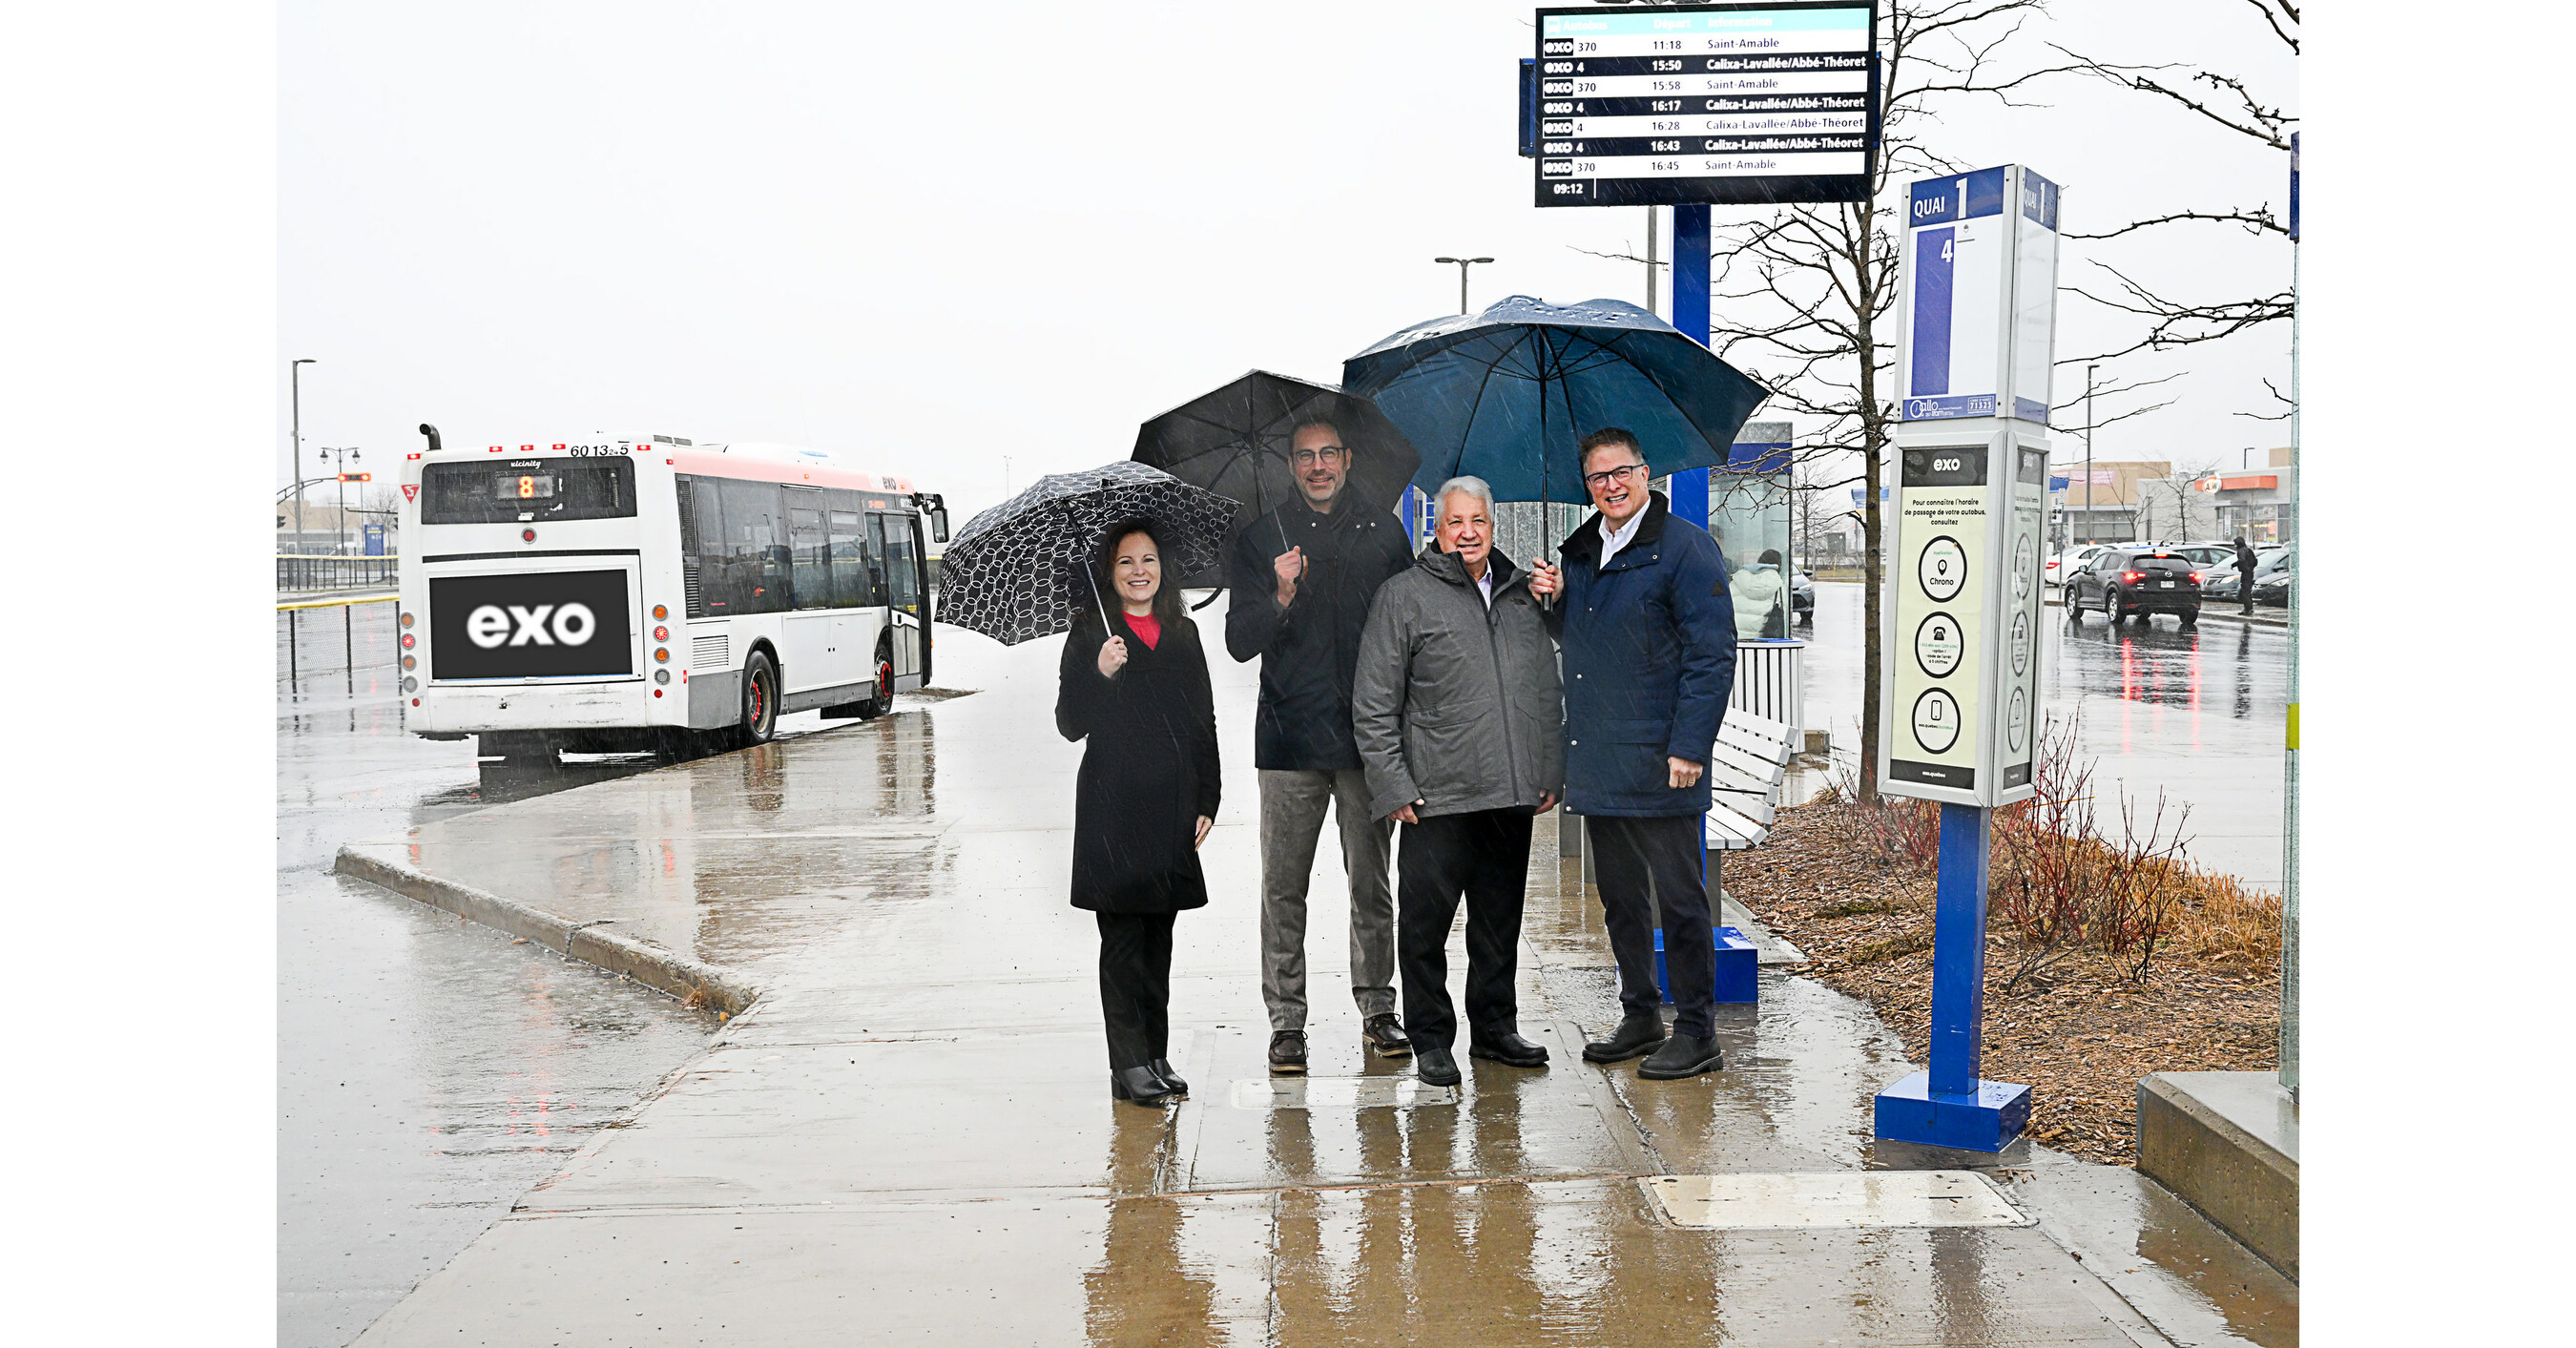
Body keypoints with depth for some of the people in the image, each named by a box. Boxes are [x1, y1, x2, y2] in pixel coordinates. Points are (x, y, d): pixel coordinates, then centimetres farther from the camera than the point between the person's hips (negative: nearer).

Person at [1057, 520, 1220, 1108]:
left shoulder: (1183, 634, 12)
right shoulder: (1090, 634, 2)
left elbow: (1204, 724, 13)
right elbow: (1070, 723, -3)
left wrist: (1205, 802, 8)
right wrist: (1101, 675, -20)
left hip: (1171, 807, 4)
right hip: (1112, 806, -4)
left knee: (1159, 934, 9)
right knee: (1122, 934, -3)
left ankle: (1157, 1056, 16)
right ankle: (1130, 1064, 0)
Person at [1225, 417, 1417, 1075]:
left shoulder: (1383, 534, 10)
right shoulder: (1262, 538, 6)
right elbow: (1239, 641, 1)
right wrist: (1281, 599, -18)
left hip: (1369, 736, 1)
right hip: (1291, 738, -1)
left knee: (1372, 884, 5)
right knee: (1284, 889, 0)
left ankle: (1377, 1009, 16)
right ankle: (1286, 1021, 7)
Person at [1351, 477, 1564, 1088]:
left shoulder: (1522, 592, 13)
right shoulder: (1404, 596, -2)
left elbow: (1548, 691, 19)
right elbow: (1373, 707, -3)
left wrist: (1551, 773, 13)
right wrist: (1393, 787, -9)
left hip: (1513, 795, 5)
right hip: (1437, 797, -4)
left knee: (1501, 920, 13)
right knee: (1426, 922, 1)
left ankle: (1495, 1028, 26)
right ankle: (1430, 1040, 13)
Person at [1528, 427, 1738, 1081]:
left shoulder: (1685, 547, -8)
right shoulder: (1579, 550, 14)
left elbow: (1712, 656, -12)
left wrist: (1689, 748, -19)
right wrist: (1551, 601, 3)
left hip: (1659, 763, -7)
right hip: (1595, 761, 7)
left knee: (1678, 896, 0)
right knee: (1620, 896, 15)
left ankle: (1696, 1033, 8)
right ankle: (1640, 1017, 26)